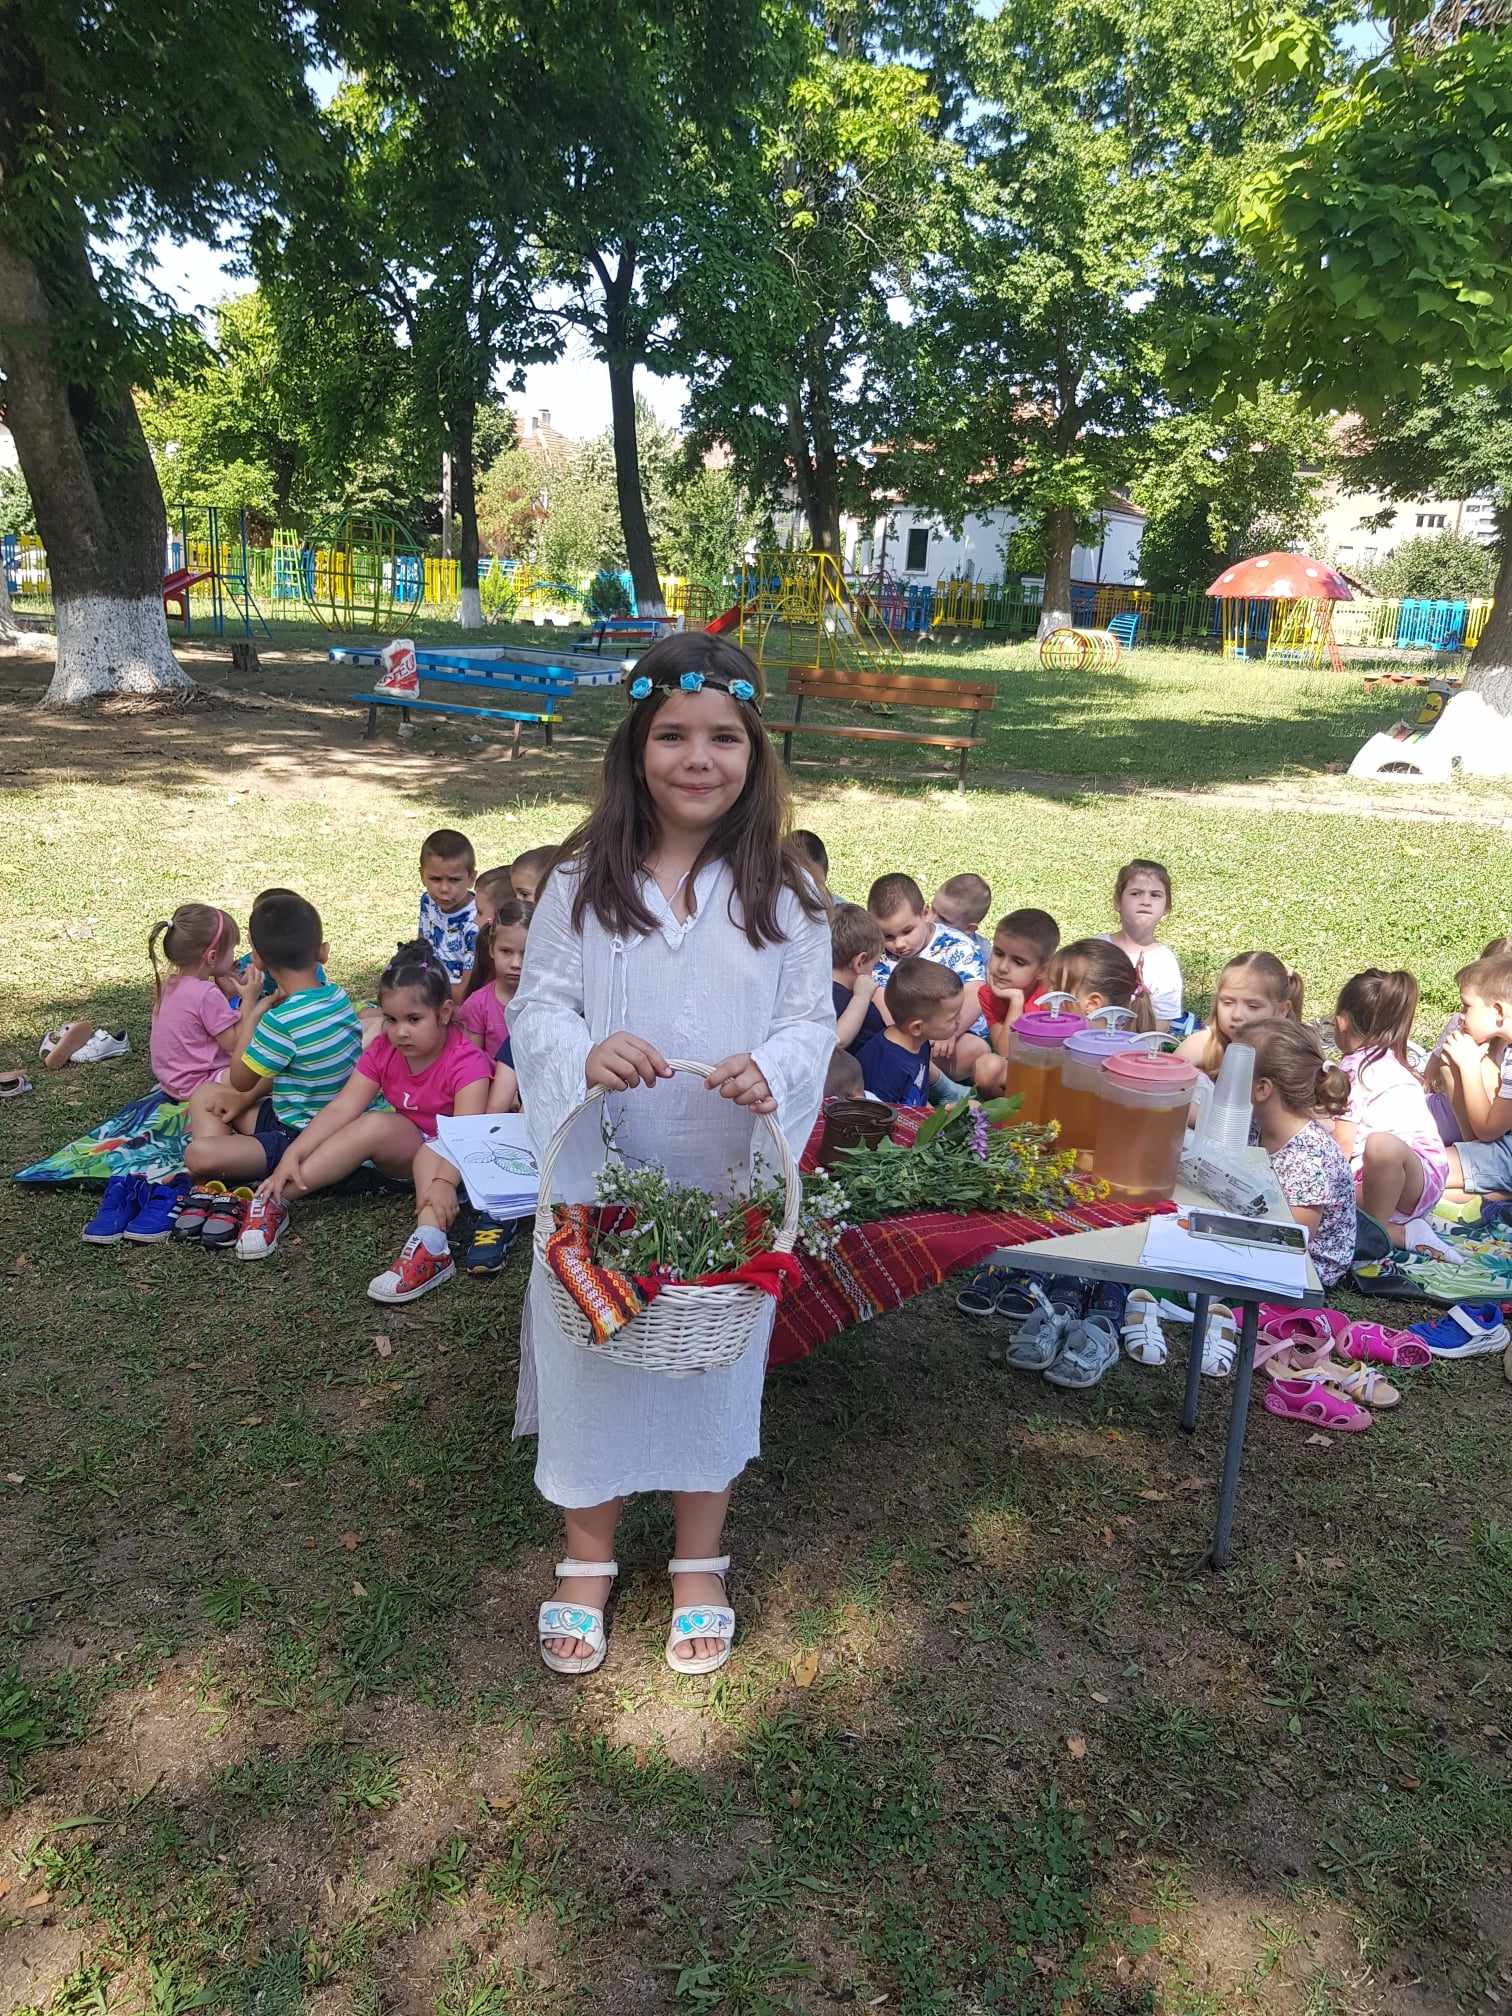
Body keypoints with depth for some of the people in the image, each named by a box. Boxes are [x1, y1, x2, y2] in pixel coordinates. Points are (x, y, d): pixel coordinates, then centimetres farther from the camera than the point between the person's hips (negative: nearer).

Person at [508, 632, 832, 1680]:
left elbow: (813, 1018, -4)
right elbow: (536, 1004, -3)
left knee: (715, 1360, 16)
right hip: (600, 1176, 0)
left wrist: (772, 1068, -26)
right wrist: (585, 1053, -24)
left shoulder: (785, 894, -5)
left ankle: (701, 1565, 41)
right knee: (593, 1356, 14)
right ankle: (588, 1561, 40)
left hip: (726, 1181, 0)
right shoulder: (582, 882, -5)